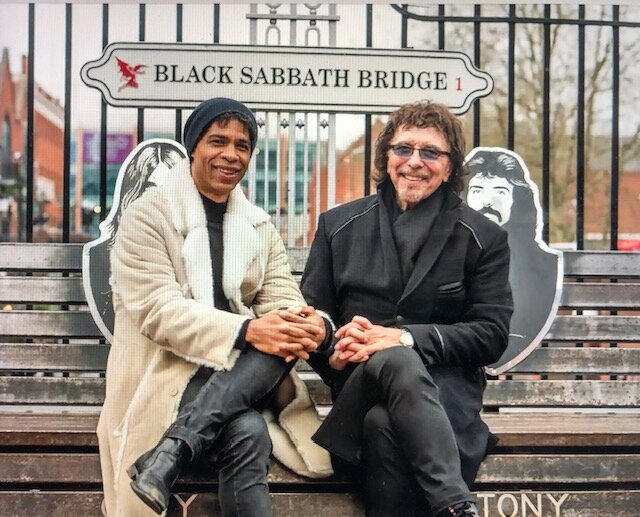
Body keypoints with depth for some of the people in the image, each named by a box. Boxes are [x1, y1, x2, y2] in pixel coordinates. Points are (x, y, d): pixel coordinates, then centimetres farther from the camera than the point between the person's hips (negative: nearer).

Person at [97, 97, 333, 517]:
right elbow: (156, 310, -14)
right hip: (166, 376, -6)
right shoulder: (148, 216, -2)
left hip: (240, 377, 6)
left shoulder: (262, 227, 17)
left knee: (282, 339, -31)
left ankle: (171, 450, -34)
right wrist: (245, 330, -28)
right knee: (248, 434, -37)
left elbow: (281, 298, 4)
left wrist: (309, 324, -23)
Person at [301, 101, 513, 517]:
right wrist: (334, 353, -11)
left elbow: (492, 334, 0)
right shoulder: (339, 226, 15)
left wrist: (406, 338, -16)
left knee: (383, 423, -38)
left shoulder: (484, 238, 9)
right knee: (394, 361, -38)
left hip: (445, 386, -1)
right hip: (359, 386, 1)